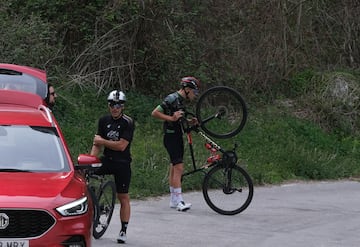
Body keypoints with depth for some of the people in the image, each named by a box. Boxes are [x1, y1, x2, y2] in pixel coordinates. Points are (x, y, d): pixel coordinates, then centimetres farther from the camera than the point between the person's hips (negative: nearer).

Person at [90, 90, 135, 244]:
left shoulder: (128, 123, -9)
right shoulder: (104, 121, 5)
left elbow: (121, 146, -17)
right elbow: (97, 144, 3)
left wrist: (102, 141, -11)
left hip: (122, 163, -4)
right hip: (106, 160, 4)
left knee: (123, 198, 1)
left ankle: (123, 231, 9)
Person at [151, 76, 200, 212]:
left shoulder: (180, 100, 15)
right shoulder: (172, 98, -15)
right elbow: (155, 113, -18)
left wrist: (190, 122, 9)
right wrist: (171, 118, -23)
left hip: (177, 137, 10)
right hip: (171, 136, -10)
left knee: (174, 168, 12)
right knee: (179, 167, -14)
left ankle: (173, 200, 16)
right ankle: (179, 202, -16)